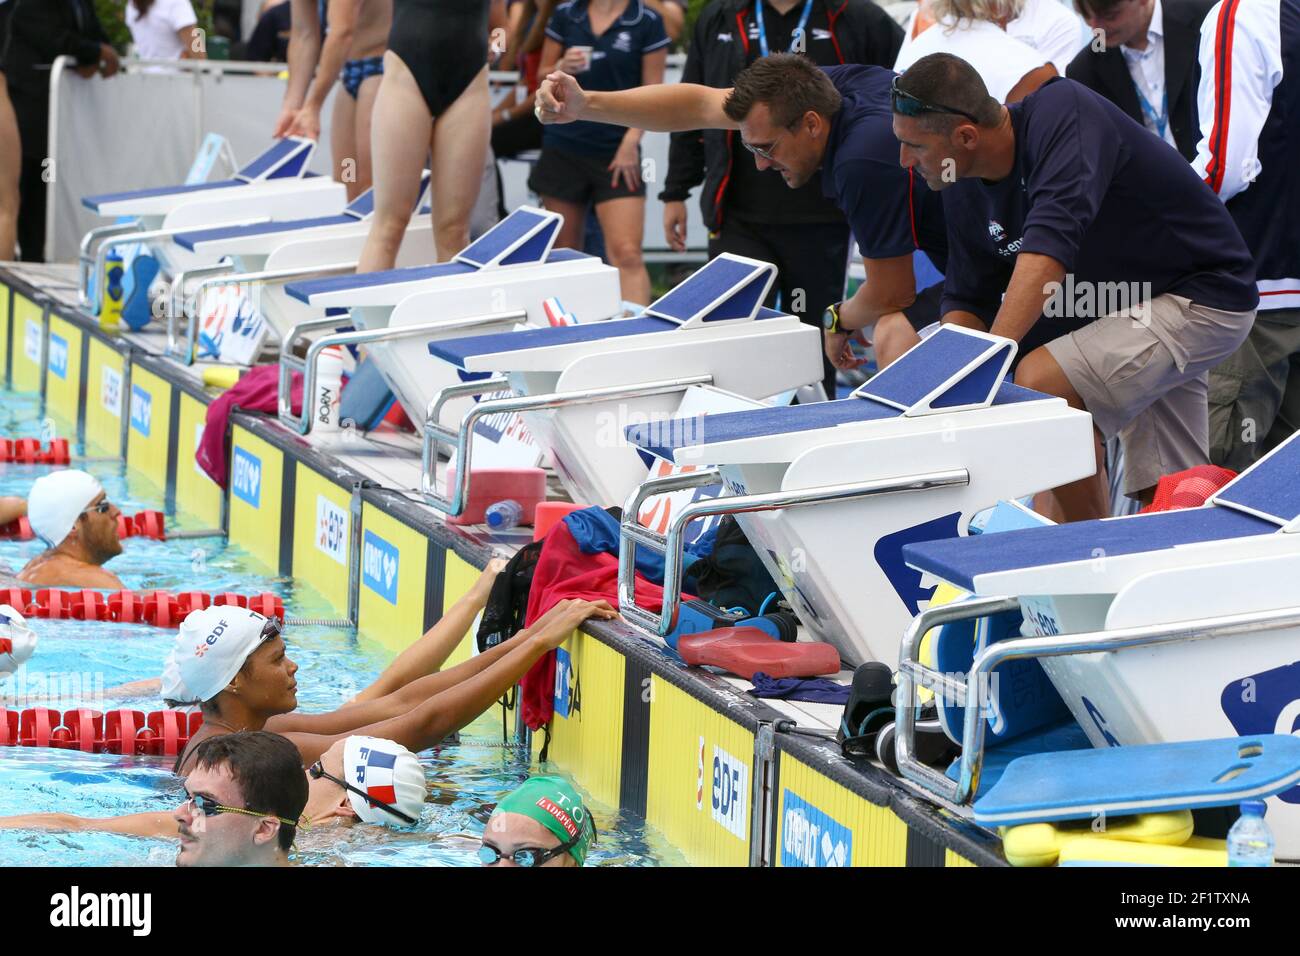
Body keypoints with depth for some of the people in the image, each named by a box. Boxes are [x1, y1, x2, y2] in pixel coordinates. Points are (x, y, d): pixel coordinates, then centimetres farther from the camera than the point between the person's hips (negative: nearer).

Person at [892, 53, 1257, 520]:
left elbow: (1052, 241, -40)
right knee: (1164, 500, 11)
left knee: (1041, 382, -26)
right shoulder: (964, 190, -1)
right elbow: (967, 300, 7)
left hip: (1202, 301, -9)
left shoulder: (1064, 113, -27)